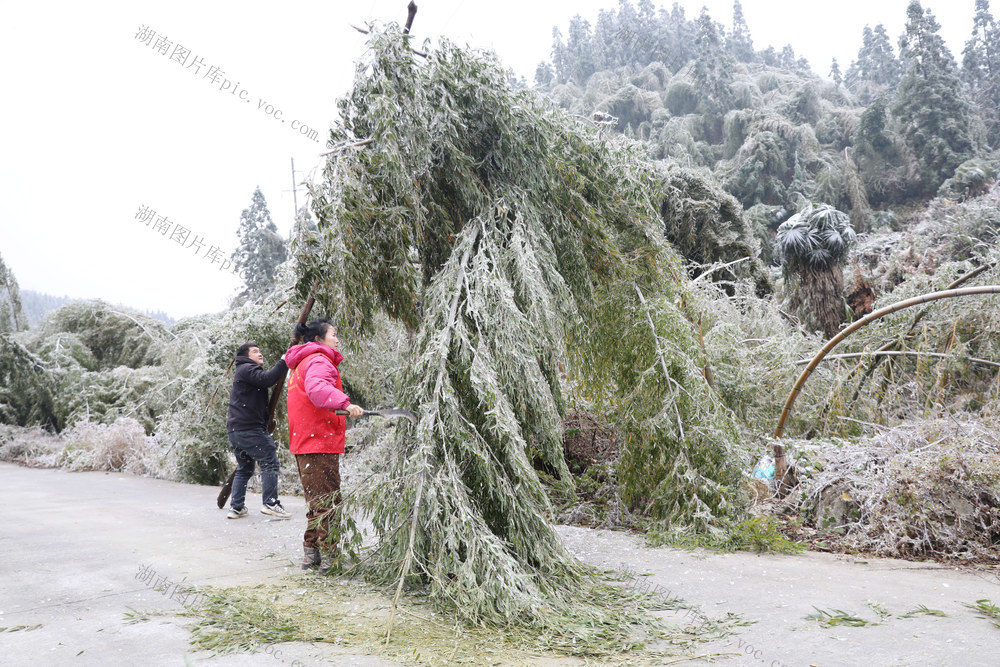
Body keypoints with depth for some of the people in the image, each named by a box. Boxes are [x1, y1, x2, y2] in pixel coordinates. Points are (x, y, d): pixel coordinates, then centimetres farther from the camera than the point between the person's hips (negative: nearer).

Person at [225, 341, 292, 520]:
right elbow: (266, 379, -22)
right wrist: (282, 362, -14)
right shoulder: (247, 369, -4)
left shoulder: (244, 371, 29)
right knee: (270, 461, -9)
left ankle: (236, 508, 15)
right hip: (249, 428, -11)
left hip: (235, 430, 11)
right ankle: (271, 503, -13)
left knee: (244, 469, 16)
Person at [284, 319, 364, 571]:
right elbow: (317, 388, -33)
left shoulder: (301, 364, 23)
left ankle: (311, 555, 23)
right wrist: (345, 403, -43)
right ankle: (329, 558, -3)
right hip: (319, 442, -11)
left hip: (304, 441, 11)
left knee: (318, 501, 18)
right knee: (328, 501, -6)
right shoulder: (318, 361, -12)